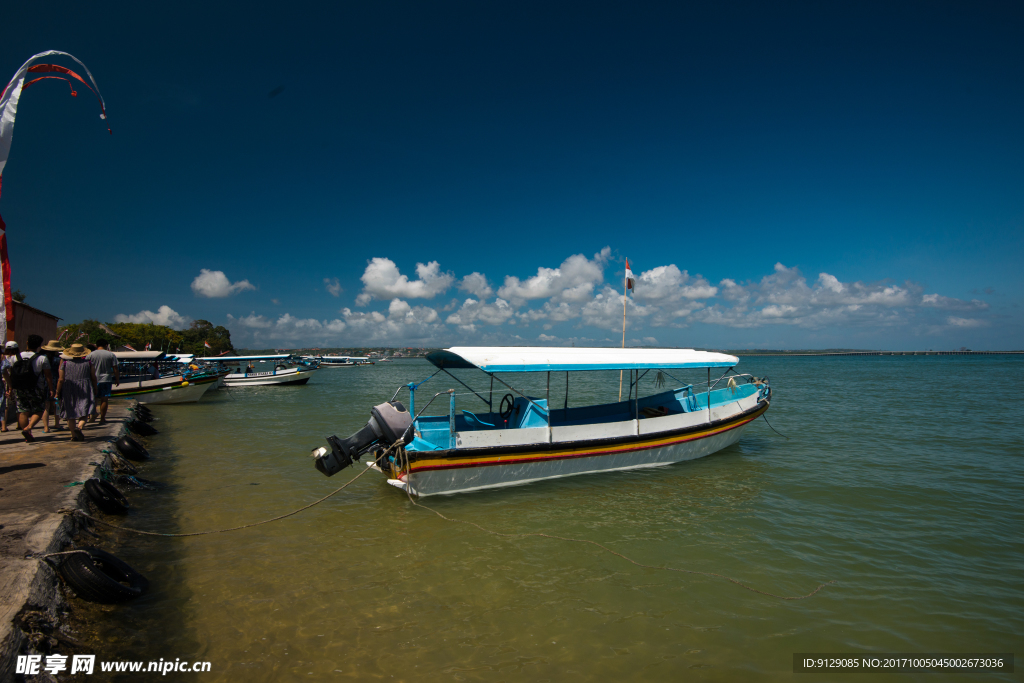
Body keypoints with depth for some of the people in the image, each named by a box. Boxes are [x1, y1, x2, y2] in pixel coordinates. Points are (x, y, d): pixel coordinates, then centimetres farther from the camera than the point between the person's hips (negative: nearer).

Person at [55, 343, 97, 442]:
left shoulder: (65, 363, 0)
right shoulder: (88, 362, 2)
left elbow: (61, 379, -3)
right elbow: (94, 378, 3)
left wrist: (58, 393, 5)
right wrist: (95, 392, 12)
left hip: (68, 391, 1)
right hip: (85, 391, 0)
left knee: (70, 413, 10)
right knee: (84, 411, 2)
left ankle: (74, 435, 12)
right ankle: (80, 425, -26)